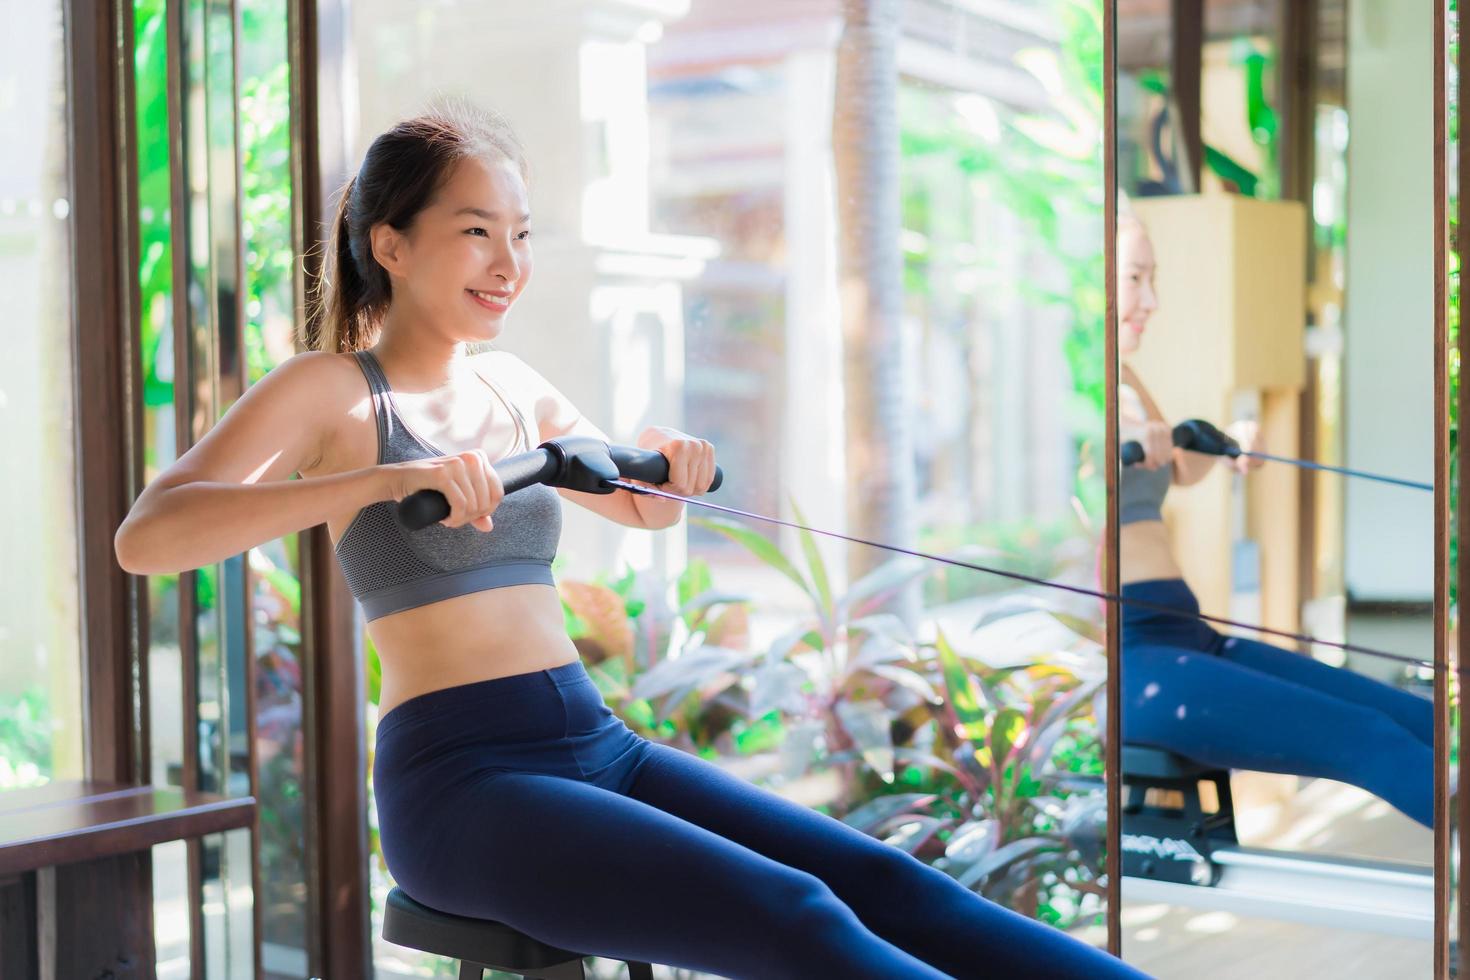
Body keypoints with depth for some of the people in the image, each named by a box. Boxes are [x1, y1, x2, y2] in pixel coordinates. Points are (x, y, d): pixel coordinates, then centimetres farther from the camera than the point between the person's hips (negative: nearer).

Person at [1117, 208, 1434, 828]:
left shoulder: (1123, 380, 20)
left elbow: (1180, 469, 37)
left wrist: (1226, 442, 17)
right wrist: (1121, 444, -36)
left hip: (1185, 637, 9)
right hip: (1127, 657, -9)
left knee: (1422, 727, -4)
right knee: (1369, 741, -21)